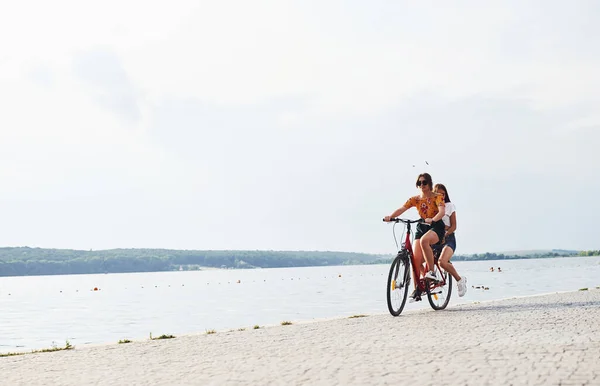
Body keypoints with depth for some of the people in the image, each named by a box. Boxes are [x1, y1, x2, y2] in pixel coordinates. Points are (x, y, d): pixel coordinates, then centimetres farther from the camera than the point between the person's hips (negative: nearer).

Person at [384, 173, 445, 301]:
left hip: (436, 227, -4)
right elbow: (401, 209, -7)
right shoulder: (415, 199, 7)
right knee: (416, 259, -10)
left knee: (424, 240, -38)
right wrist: (390, 216, -27)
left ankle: (432, 272, -26)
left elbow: (442, 211, -21)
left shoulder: (437, 197, -3)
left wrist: (433, 220, -41)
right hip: (421, 228, 4)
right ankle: (417, 290, 0)